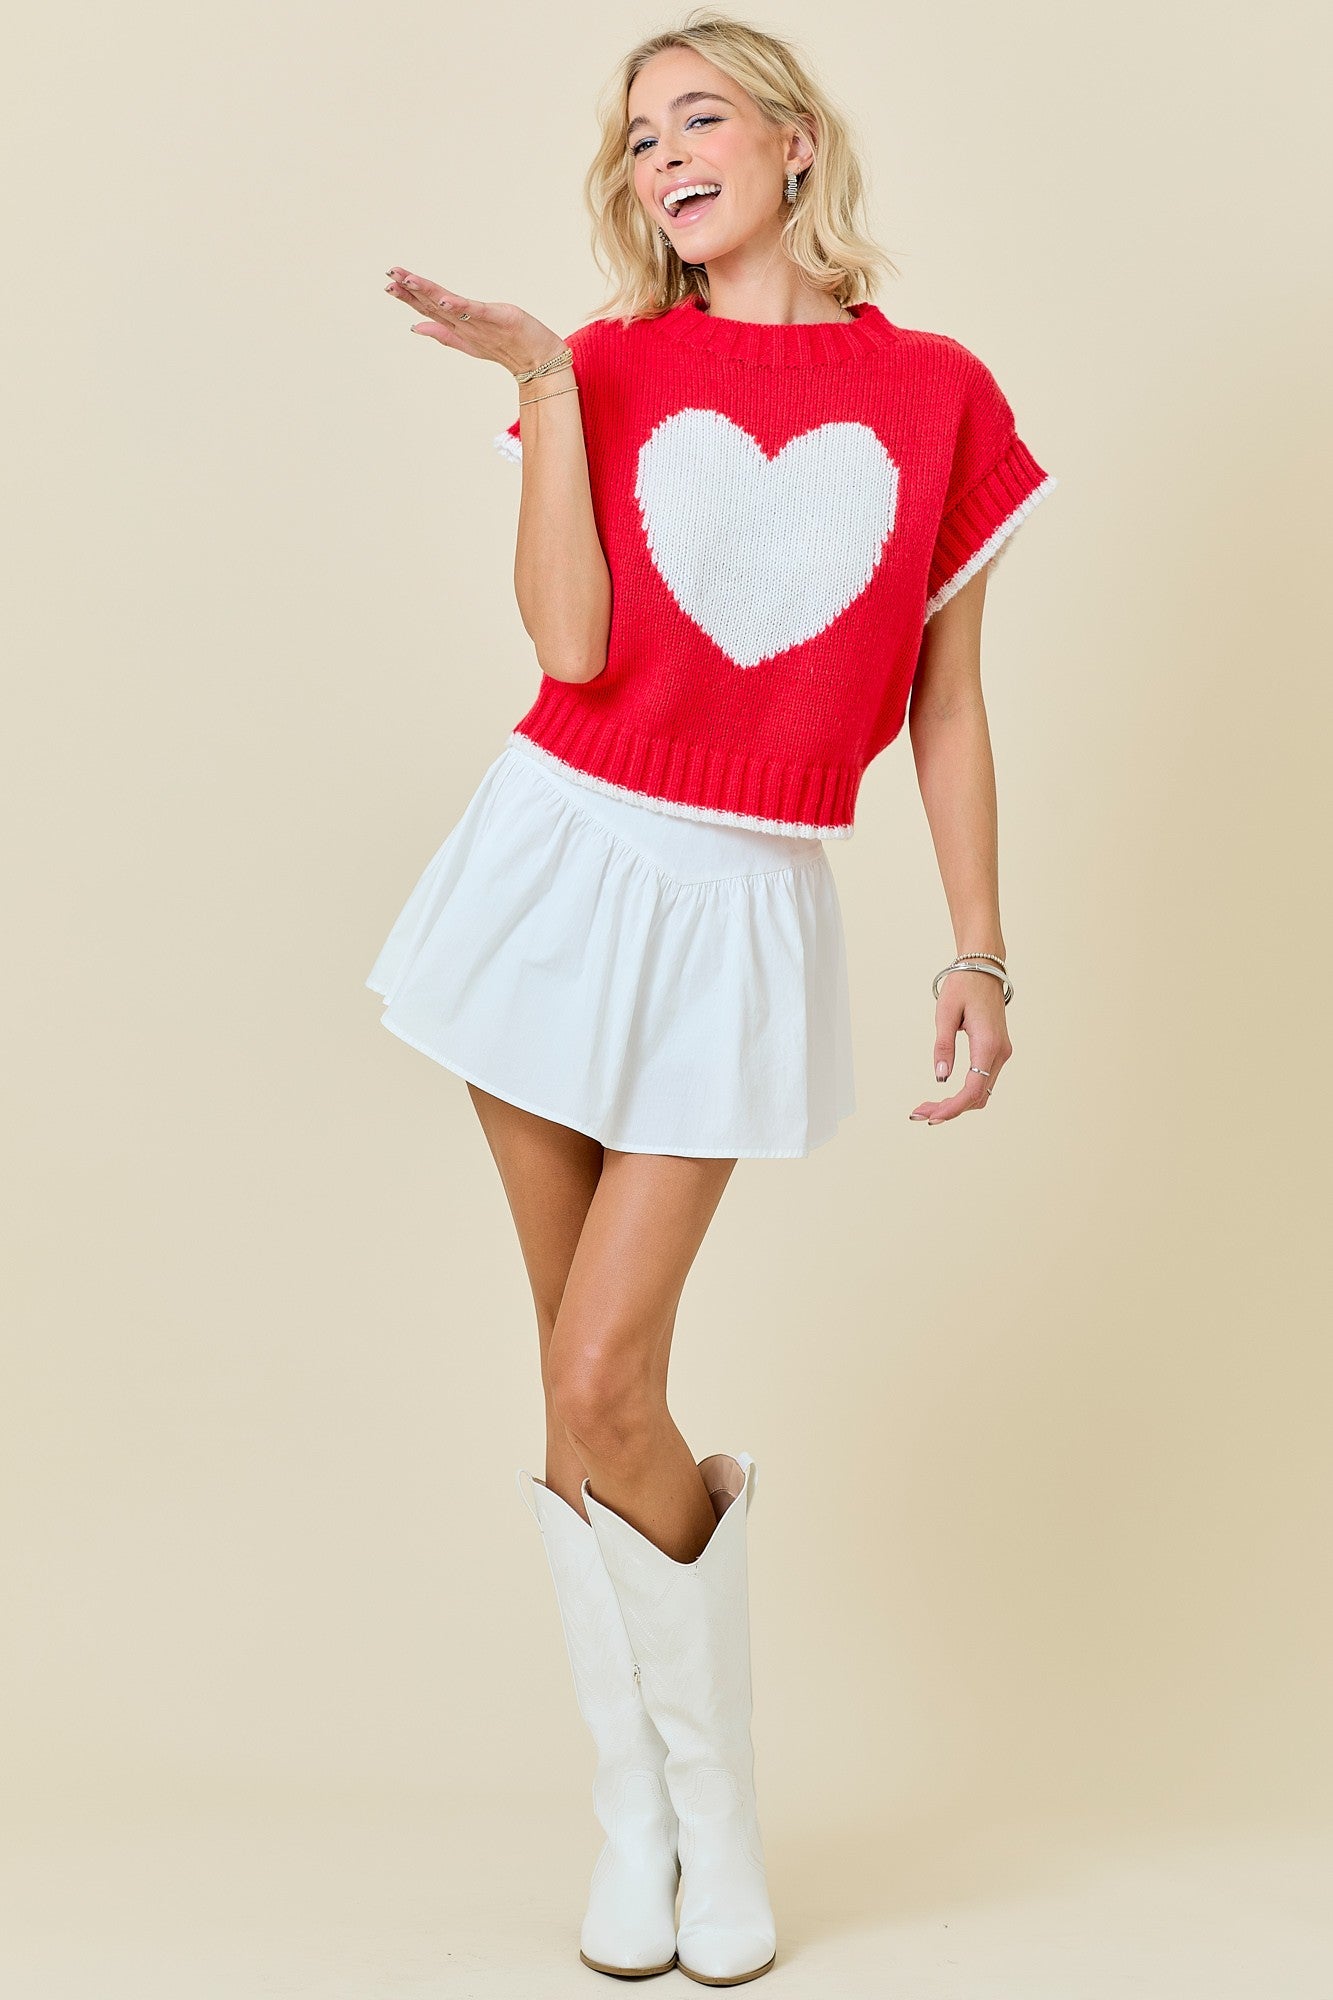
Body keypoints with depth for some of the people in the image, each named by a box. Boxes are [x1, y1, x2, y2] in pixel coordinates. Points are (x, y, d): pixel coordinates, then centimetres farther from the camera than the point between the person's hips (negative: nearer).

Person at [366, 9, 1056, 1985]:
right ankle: (634, 1804, 21)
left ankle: (713, 1790, 16)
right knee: (587, 1386, 5)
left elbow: (947, 705, 6)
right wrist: (543, 377, -11)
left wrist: (980, 953, 4)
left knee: (603, 1389, -7)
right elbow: (574, 644, -10)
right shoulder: (608, 367, 4)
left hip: (740, 911, -2)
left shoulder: (940, 395, 3)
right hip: (564, 855, 2)